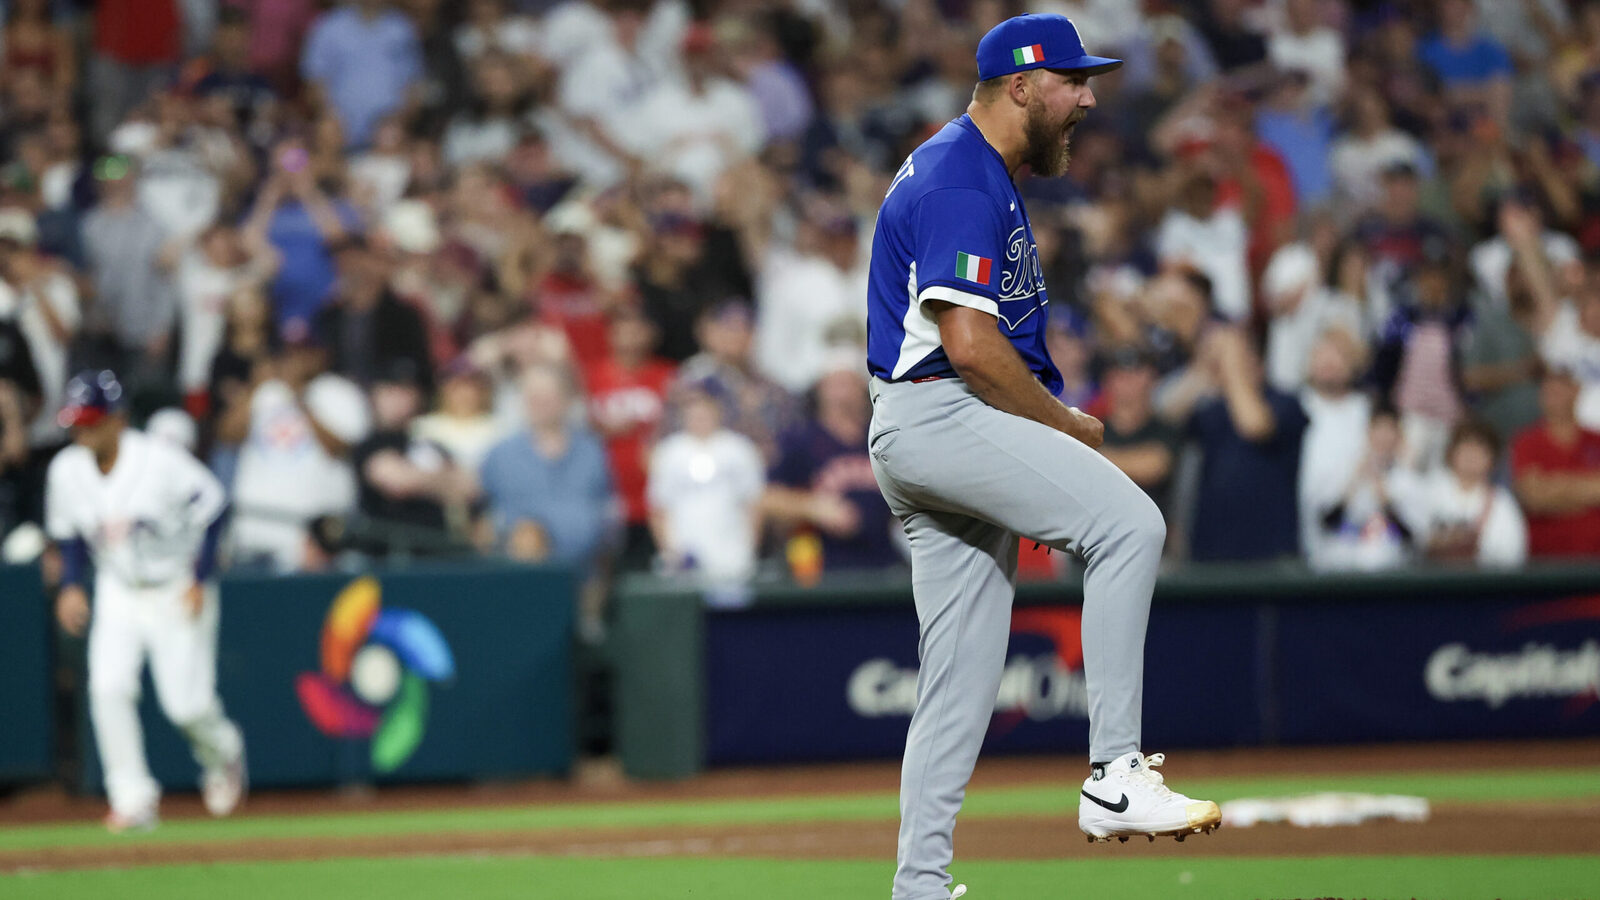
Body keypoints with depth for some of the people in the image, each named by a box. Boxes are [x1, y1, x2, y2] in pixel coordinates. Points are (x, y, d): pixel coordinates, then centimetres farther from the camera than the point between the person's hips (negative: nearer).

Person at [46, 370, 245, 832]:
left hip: (178, 591, -4)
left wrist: (200, 581, -15)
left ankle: (222, 755, 29)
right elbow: (68, 533, 10)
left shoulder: (160, 460, -21)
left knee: (186, 704, -7)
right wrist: (70, 584, -4)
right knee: (108, 687, -18)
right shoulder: (67, 470, -7)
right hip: (117, 592, 4)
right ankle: (132, 797, -11)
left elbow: (211, 509, -11)